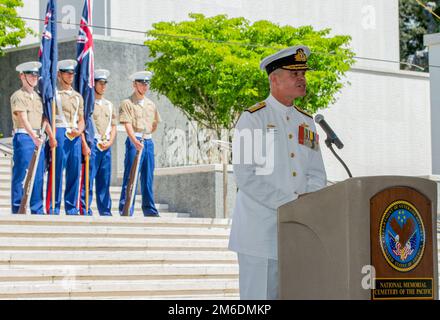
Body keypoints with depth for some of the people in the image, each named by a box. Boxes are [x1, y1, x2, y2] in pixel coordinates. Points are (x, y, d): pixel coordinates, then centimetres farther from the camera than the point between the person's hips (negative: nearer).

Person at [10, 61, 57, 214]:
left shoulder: (38, 97, 19)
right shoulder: (18, 96, -4)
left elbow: (43, 118, 16)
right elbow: (23, 119, -17)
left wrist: (51, 136, 3)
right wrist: (34, 137, -30)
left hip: (38, 138, 7)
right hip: (24, 137, -7)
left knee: (38, 177, 7)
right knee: (21, 175, -6)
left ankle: (37, 209, 12)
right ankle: (18, 209, -2)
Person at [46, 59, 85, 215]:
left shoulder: (78, 96, 20)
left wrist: (79, 130, -2)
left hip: (76, 136, 5)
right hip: (59, 133, -5)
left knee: (74, 171, 3)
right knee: (56, 170, -8)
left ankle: (72, 207, 8)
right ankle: (53, 207, -5)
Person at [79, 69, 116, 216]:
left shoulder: (109, 105, 18)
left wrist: (110, 142, 1)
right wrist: (85, 145, -15)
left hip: (106, 147, 6)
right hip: (92, 145, -6)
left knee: (105, 182, 8)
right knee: (88, 180, -8)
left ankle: (105, 212, 11)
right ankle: (85, 211, -7)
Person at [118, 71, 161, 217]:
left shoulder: (151, 104, 15)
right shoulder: (127, 103, -4)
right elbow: (127, 125, -15)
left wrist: (146, 134, 12)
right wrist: (135, 141, -29)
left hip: (148, 141, 6)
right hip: (134, 142, -6)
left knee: (148, 177, 9)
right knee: (130, 176, -8)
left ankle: (149, 210, 14)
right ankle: (126, 210, -8)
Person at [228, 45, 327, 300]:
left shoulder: (306, 122, 16)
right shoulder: (253, 119, -4)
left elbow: (317, 174, 15)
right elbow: (246, 176, -13)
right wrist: (291, 201, -17)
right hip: (261, 230, -6)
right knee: (261, 296, -6)